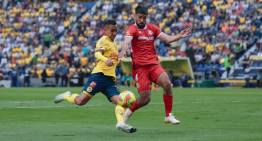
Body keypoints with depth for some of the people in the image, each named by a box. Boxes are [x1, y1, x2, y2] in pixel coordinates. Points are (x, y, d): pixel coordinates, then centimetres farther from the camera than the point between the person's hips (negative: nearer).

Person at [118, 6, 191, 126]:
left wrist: (180, 36, -7)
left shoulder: (152, 28, 15)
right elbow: (127, 41, -23)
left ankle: (168, 116, -13)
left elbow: (167, 39, 11)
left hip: (153, 65, 4)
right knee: (145, 99, -11)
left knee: (167, 83, -24)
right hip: (139, 67, -4)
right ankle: (129, 112, 21)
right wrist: (123, 51, -45)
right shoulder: (132, 29, -2)